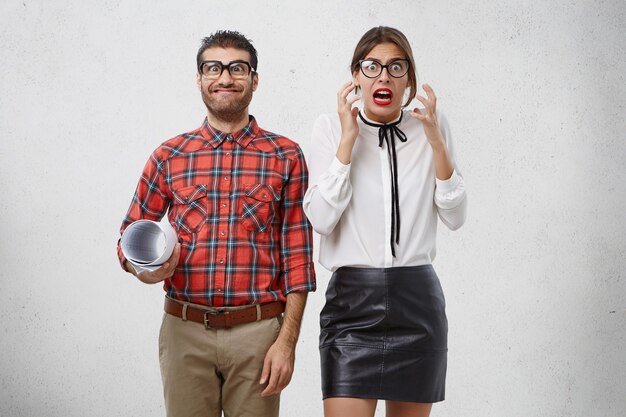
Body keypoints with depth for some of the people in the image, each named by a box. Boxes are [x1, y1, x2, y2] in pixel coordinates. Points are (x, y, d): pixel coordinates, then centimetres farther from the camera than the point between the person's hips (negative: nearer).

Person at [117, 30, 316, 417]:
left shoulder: (286, 156, 3)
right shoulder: (169, 156, 6)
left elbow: (298, 257, 0)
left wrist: (287, 341, -7)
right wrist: (145, 268, -11)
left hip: (258, 332, -1)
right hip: (185, 331, 1)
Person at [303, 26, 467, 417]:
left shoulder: (432, 125, 6)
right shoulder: (331, 127, 0)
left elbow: (455, 218, 1)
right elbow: (321, 219, -10)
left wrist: (435, 141, -8)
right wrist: (348, 139, -13)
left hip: (418, 298, 2)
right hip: (353, 299, -2)